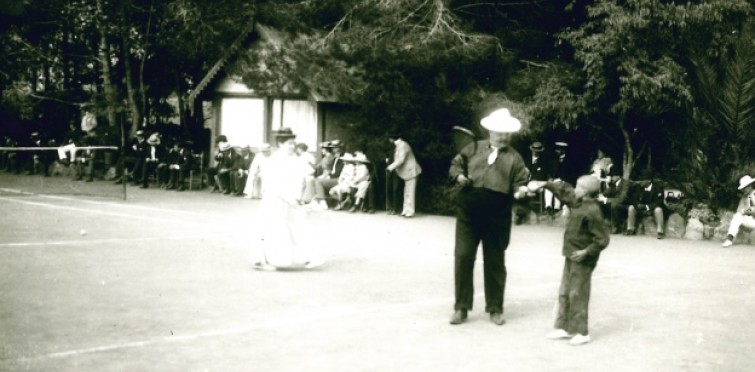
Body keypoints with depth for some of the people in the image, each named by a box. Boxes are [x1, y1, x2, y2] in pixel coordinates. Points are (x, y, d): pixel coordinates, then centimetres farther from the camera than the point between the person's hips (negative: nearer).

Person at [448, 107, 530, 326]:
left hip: (498, 214, -1)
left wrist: (521, 191, -19)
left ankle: (495, 309, 19)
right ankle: (461, 307, 10)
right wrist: (459, 175, -5)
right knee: (463, 256, 0)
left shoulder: (514, 157, 8)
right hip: (469, 209, 1)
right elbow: (455, 165, 16)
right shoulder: (474, 148, 12)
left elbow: (520, 182, 3)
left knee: (495, 262, 7)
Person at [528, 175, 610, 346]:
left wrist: (586, 252, -22)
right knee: (564, 293, 14)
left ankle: (581, 332, 6)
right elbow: (563, 190, 23)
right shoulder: (576, 202, 5)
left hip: (582, 260, -9)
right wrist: (544, 184, 20)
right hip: (571, 256, 9)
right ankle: (564, 327, 23)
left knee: (578, 296, -3)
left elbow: (602, 239, -22)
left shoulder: (592, 211, -22)